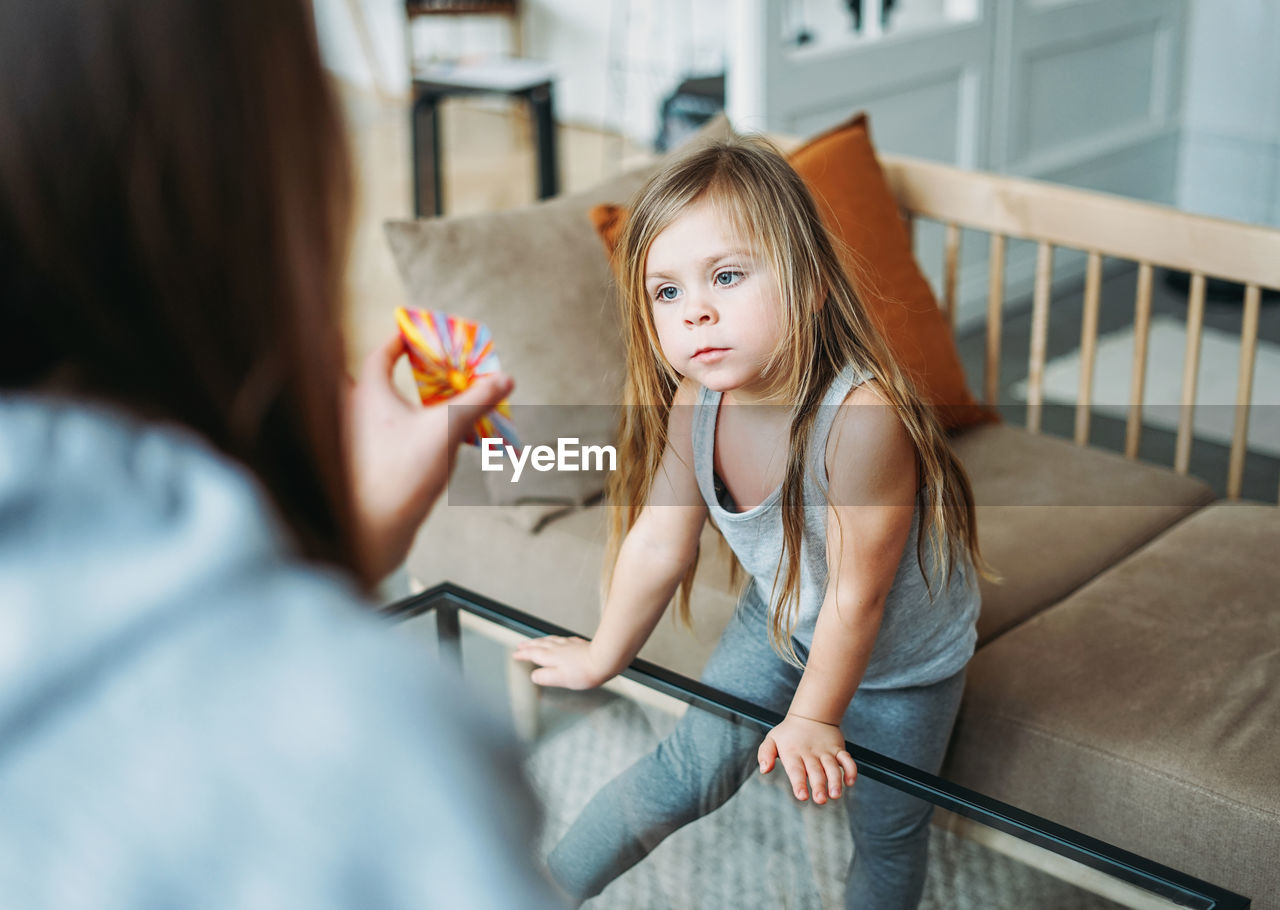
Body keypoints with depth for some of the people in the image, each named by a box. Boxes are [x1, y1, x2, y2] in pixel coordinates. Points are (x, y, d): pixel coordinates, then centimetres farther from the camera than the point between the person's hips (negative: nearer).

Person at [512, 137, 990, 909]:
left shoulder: (862, 416, -41)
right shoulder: (690, 406, -24)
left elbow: (856, 597, -28)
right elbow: (657, 548, -7)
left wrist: (812, 717, -15)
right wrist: (601, 660, 6)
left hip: (902, 657, -3)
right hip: (781, 622, 3)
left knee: (887, 832, 12)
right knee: (690, 768, 5)